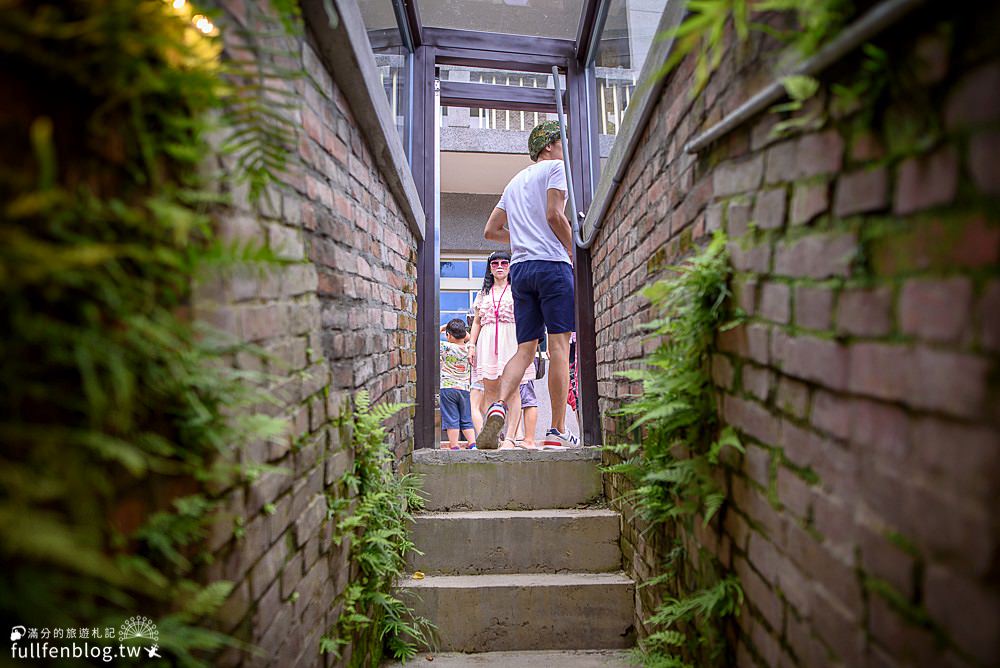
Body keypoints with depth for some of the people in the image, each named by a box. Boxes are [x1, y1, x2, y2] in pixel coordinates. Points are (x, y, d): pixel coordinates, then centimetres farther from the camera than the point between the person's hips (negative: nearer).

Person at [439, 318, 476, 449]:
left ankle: (454, 446, 2)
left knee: (451, 419, 1)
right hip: (464, 389, 4)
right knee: (466, 419, 11)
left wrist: (442, 328, 6)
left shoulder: (446, 347, -10)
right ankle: (473, 444, 6)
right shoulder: (469, 349, 2)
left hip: (447, 387, -3)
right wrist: (462, 329, 15)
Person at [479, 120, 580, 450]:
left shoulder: (515, 181, 27)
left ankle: (500, 404, -21)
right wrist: (575, 252, 1)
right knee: (559, 346, -6)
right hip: (552, 264, -6)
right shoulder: (555, 167, 7)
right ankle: (557, 431, -7)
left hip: (520, 268, 7)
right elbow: (554, 215, -8)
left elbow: (491, 231, 24)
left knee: (525, 350, 3)